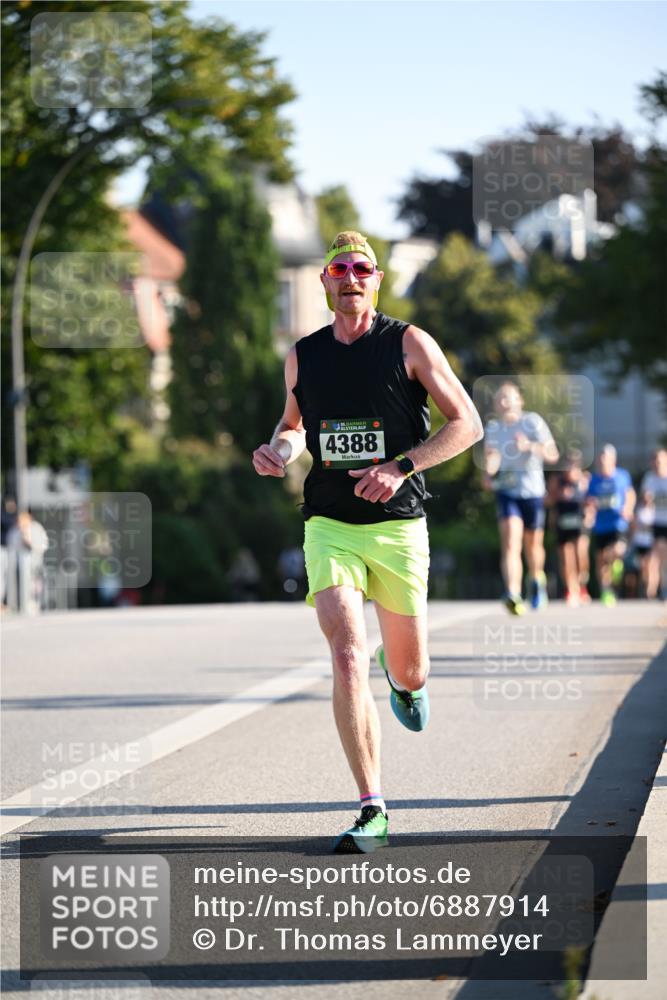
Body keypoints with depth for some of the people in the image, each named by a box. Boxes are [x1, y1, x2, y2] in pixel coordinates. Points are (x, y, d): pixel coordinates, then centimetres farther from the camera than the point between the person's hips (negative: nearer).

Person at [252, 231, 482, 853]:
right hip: (328, 526, 1)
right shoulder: (302, 356, 7)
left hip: (398, 525, -1)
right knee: (347, 658, -17)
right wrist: (278, 449, 1)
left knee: (409, 672, 8)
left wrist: (402, 467, -14)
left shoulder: (409, 344, -2)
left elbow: (467, 423, -2)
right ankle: (372, 813, -15)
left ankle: (403, 680, 49)